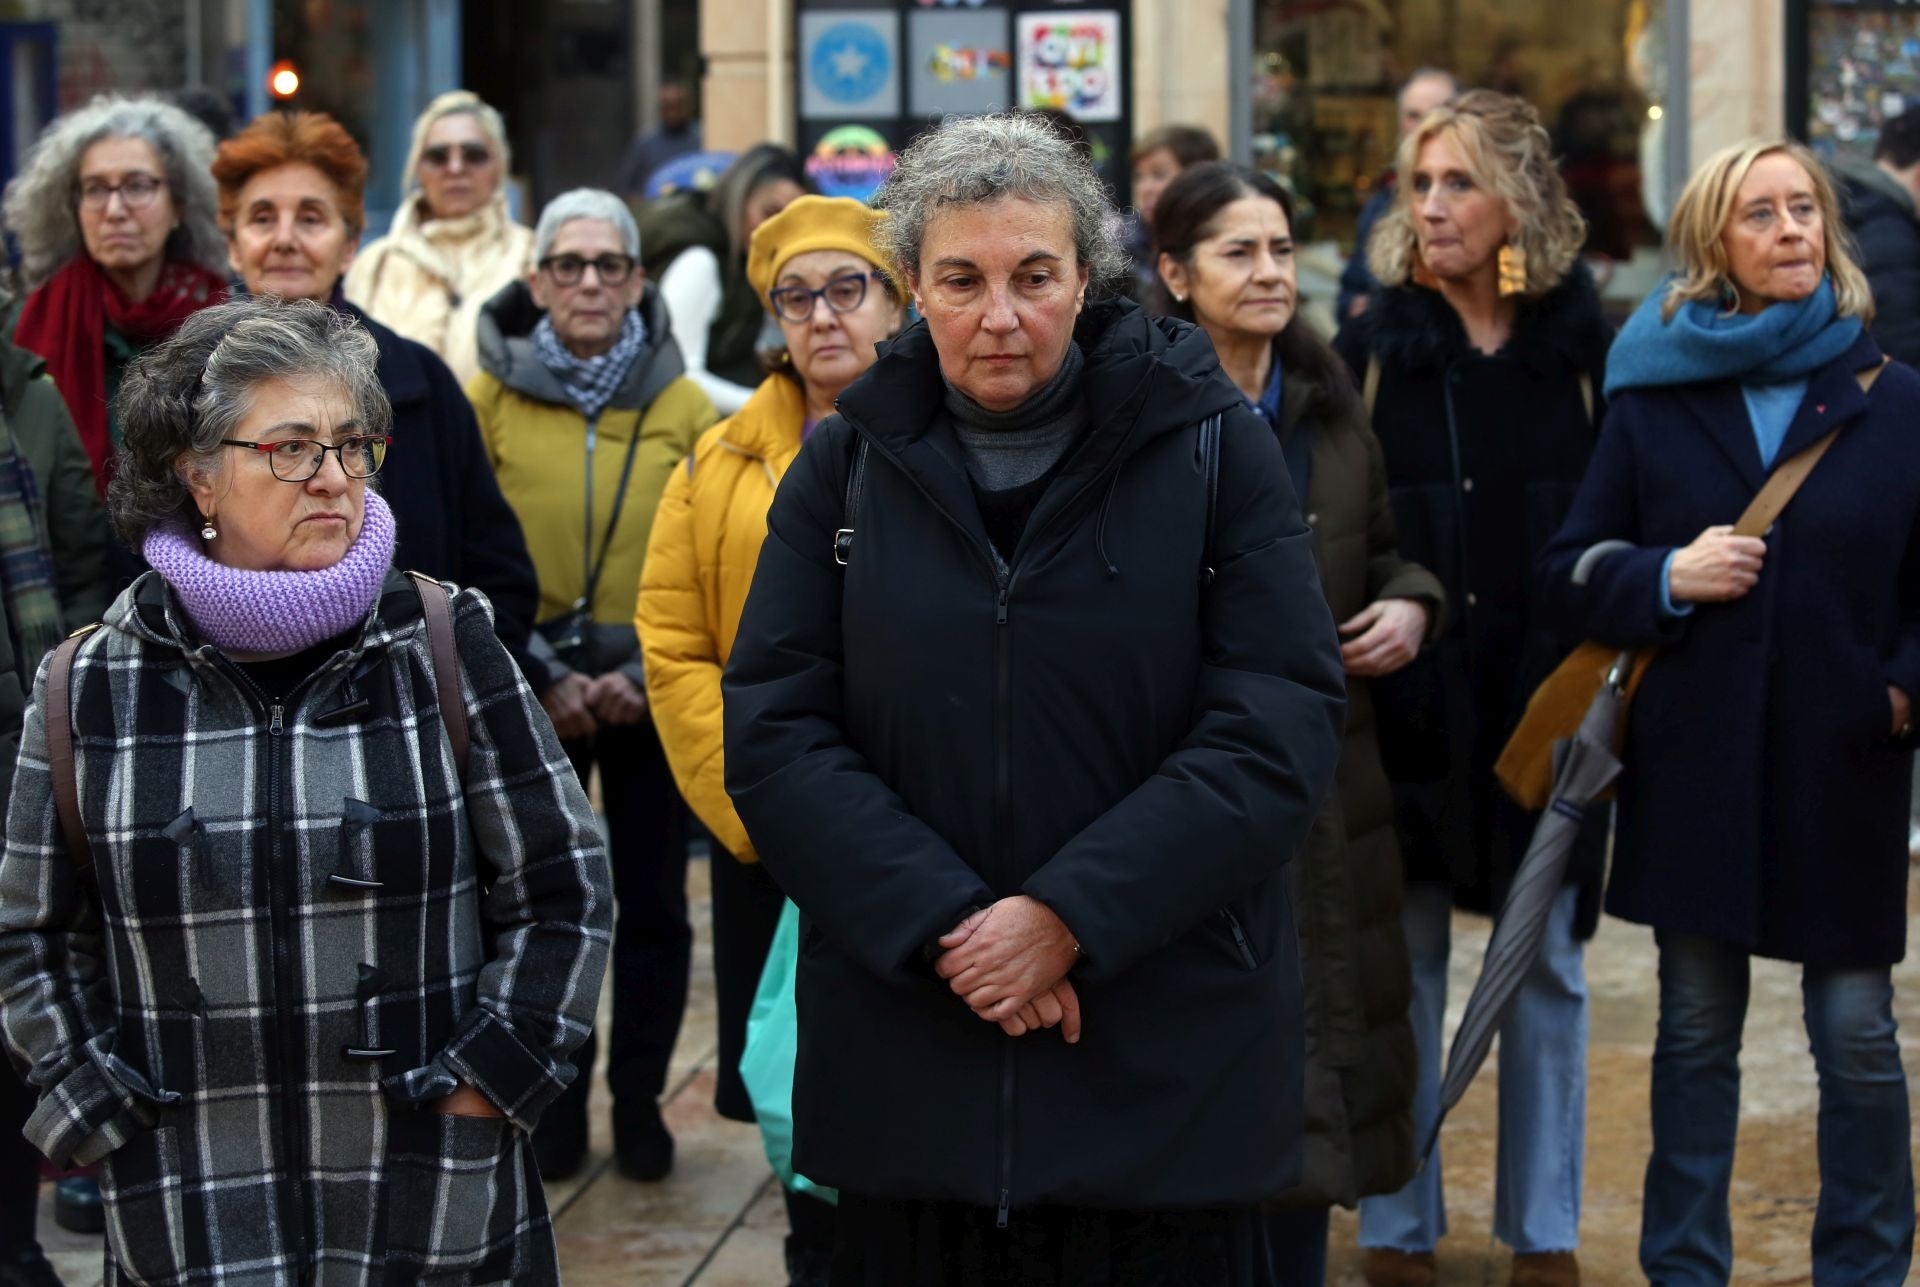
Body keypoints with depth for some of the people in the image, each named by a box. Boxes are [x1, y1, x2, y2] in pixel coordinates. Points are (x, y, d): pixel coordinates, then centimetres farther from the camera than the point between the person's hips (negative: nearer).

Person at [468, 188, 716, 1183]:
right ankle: (558, 1097, 20)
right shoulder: (490, 401, -2)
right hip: (531, 694, 0)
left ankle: (639, 1099, 20)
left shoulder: (681, 405, 0)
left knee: (654, 904, 6)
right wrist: (543, 676, -10)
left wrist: (645, 672, -10)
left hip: (652, 692, 1)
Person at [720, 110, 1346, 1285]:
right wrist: (942, 927, -14)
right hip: (905, 1062, 2)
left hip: (1172, 1059, -1)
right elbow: (773, 735, -2)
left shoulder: (1215, 449, -1)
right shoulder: (845, 467, 5)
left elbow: (1283, 728, -8)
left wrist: (1072, 916, -16)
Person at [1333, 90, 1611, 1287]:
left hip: (1547, 694, 1)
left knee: (1548, 964, 7)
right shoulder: (1375, 346, 0)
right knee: (1402, 963, 5)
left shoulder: (1584, 348, 1)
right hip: (1409, 696, -1)